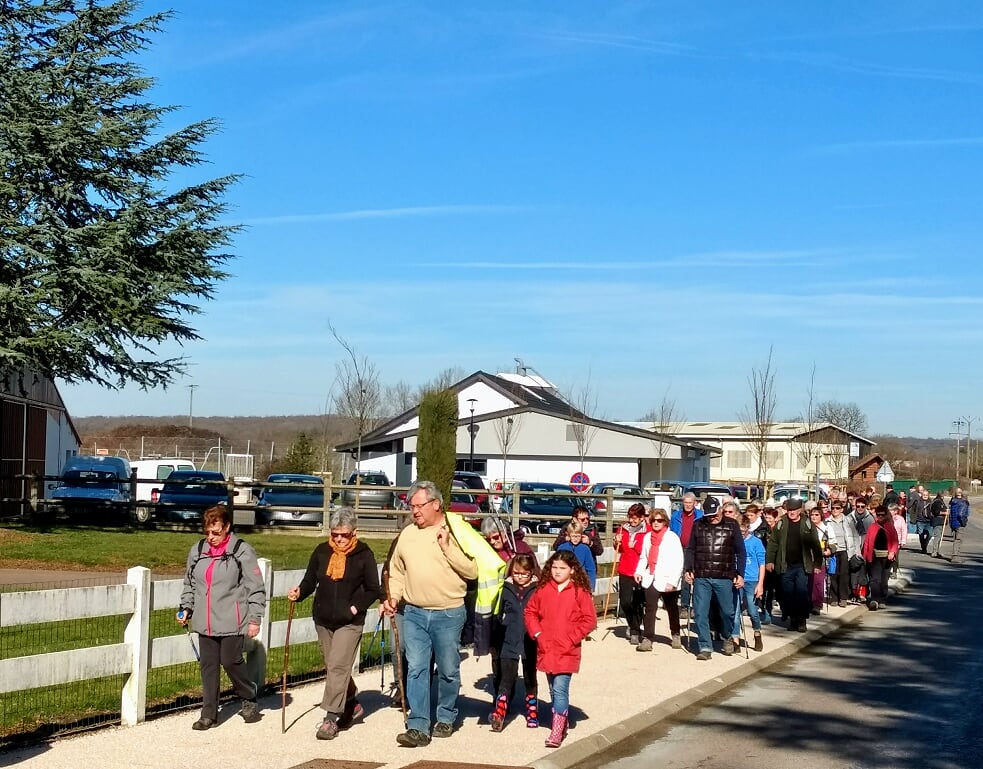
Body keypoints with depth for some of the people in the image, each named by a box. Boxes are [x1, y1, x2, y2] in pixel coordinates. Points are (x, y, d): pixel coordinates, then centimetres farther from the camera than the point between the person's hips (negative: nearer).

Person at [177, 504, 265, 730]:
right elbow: (189, 583, 21)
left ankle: (249, 700, 22)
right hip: (205, 623, 5)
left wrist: (255, 619, -7)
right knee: (208, 665, 7)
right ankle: (209, 713, 15)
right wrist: (186, 608, 10)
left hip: (232, 622, -5)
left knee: (231, 661, -3)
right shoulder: (197, 550, 8)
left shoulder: (242, 551, -8)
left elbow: (256, 588, -5)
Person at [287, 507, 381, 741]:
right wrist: (299, 592, -11)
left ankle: (330, 719, -12)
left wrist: (356, 607, -12)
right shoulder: (321, 552, 4)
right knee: (334, 667, 16)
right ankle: (351, 706, 36)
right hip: (323, 619, 5)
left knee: (337, 667, -13)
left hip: (349, 622, -5)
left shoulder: (364, 555, -5)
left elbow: (373, 590, 0)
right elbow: (310, 581, 9)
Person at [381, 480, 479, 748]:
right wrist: (393, 597, 2)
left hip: (449, 614, -3)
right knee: (416, 670, -4)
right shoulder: (407, 534, 9)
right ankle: (418, 727, -5)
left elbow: (472, 571, -11)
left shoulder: (455, 532, -4)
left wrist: (447, 547, -18)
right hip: (414, 614, 3)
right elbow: (397, 572, 17)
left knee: (448, 671, 8)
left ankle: (446, 718, 27)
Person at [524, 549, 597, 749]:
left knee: (560, 689, -10)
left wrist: (571, 638, -12)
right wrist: (538, 634, -1)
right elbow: (530, 611, 12)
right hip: (546, 649, 5)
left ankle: (557, 732, -8)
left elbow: (590, 620, -6)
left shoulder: (580, 592, -6)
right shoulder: (543, 590, 5)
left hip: (567, 651, -5)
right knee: (554, 689, 15)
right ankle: (563, 723, 30)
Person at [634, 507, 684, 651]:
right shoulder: (647, 537, 7)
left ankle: (675, 635, 33)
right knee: (649, 608, -9)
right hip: (650, 578, 3)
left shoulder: (672, 537, -9)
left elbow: (678, 562, -11)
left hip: (667, 580, -3)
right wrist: (639, 571, -4)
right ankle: (647, 638, -9)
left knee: (672, 608, 14)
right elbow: (643, 557, 13)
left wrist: (672, 581, -17)